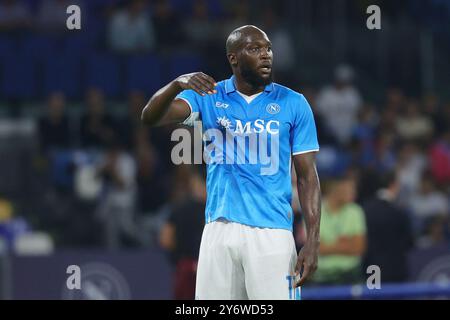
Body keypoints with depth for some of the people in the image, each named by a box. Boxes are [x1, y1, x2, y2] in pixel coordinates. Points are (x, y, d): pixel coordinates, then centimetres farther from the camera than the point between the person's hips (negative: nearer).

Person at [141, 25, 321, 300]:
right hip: (219, 231, 2)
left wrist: (312, 243, -6)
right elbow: (151, 117, -7)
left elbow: (308, 176, 3)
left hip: (271, 233, -2)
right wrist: (178, 84, -28)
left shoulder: (293, 103, 3)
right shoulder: (208, 96, 6)